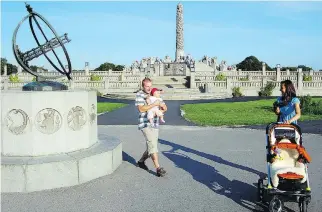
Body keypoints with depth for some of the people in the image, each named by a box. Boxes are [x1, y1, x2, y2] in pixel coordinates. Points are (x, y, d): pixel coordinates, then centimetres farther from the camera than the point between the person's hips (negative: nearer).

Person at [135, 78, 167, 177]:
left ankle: (141, 161, 34)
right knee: (152, 145, -15)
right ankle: (158, 168, -17)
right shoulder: (139, 95, -4)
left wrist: (161, 110, -9)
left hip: (155, 124, 7)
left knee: (151, 146, 12)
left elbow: (165, 108, 14)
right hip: (145, 124, -6)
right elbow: (141, 109, -18)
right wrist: (154, 104, -22)